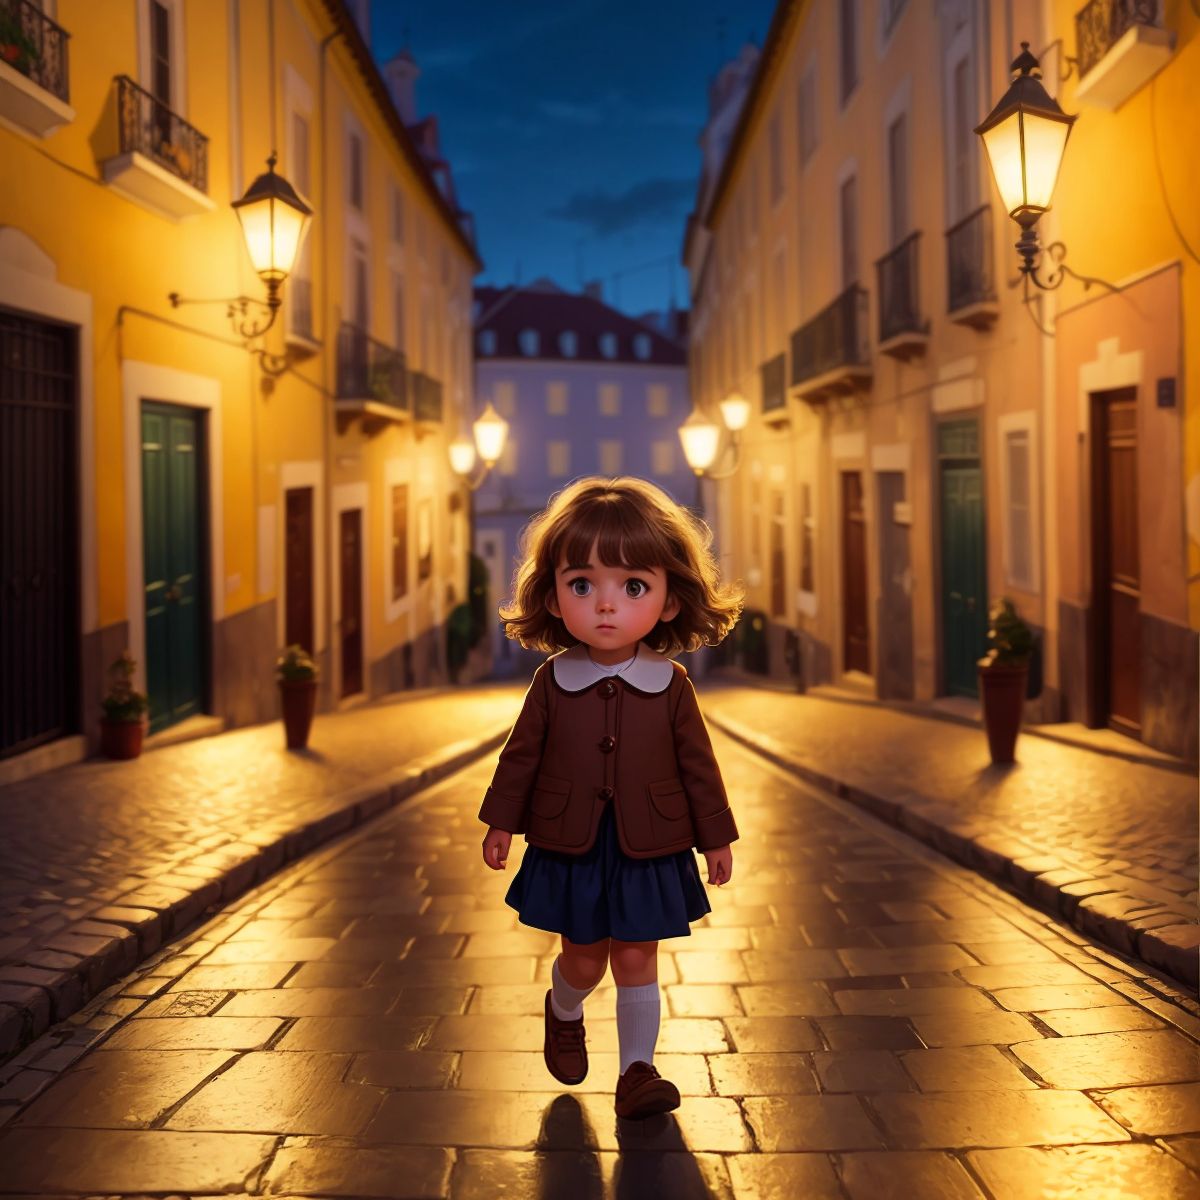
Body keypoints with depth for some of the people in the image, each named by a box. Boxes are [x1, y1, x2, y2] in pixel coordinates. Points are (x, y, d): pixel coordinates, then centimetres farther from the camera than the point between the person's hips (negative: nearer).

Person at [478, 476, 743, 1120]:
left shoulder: (672, 687, -8)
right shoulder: (553, 682, -7)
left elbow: (698, 764, 1)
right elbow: (521, 753, 3)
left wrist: (716, 836, 5)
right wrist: (501, 821, 6)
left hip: (649, 851, -1)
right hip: (570, 849, 1)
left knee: (636, 959, 4)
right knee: (583, 957, 13)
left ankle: (637, 1069, 14)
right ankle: (564, 1014, 44)